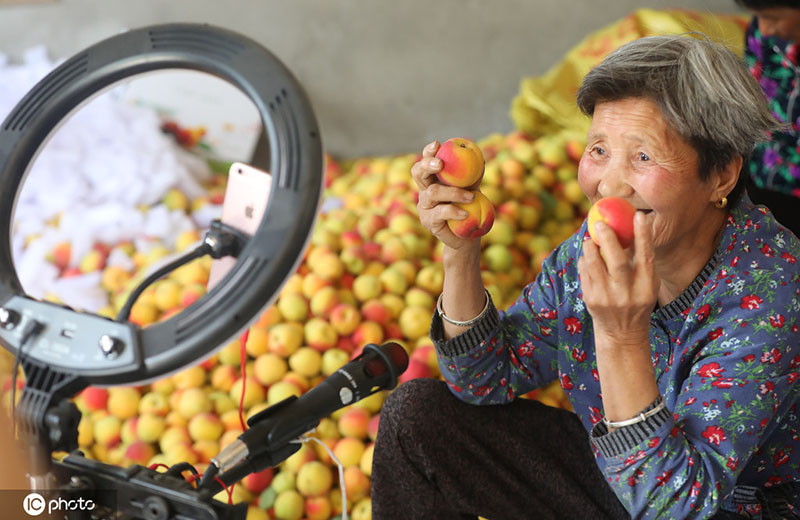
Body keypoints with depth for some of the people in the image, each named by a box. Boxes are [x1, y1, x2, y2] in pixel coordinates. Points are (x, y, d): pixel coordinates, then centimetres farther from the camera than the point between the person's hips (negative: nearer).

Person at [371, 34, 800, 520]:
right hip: (617, 475, 6)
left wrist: (621, 335, -43)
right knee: (415, 413, -2)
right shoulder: (596, 247, -12)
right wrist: (460, 251, -18)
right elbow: (485, 381, -3)